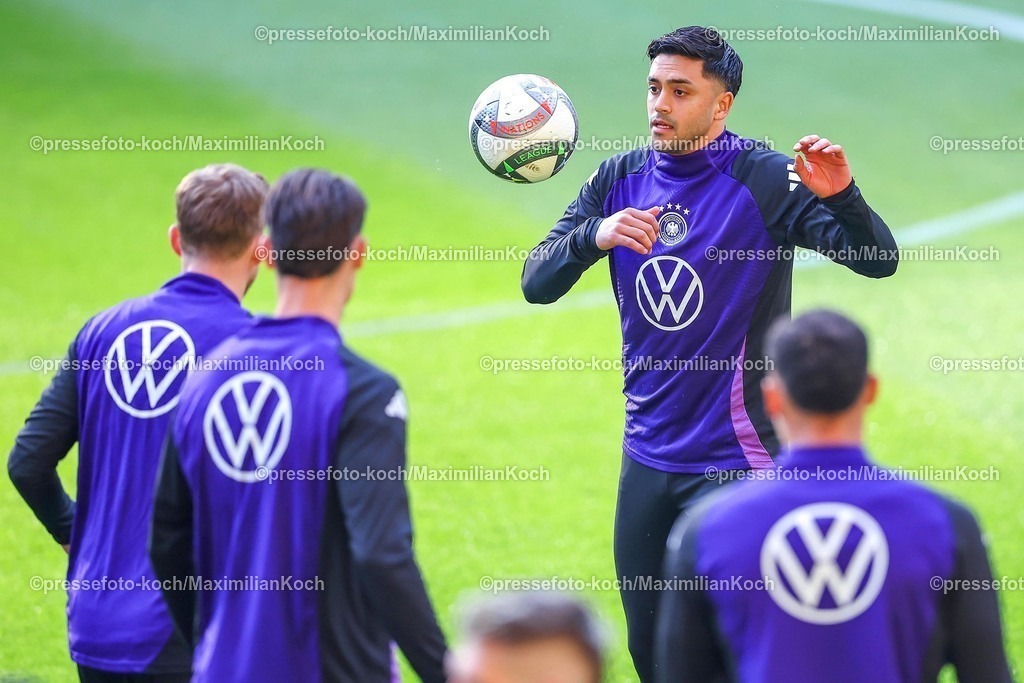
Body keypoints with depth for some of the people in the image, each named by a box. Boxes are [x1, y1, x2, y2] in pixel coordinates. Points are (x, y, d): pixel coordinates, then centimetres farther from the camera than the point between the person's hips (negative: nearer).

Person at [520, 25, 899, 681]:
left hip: (734, 459, -6)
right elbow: (536, 283, -3)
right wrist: (593, 235, -23)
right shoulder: (620, 180, 4)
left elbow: (878, 259, -21)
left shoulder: (764, 179, -12)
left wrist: (841, 197, -41)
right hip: (647, 455, 6)